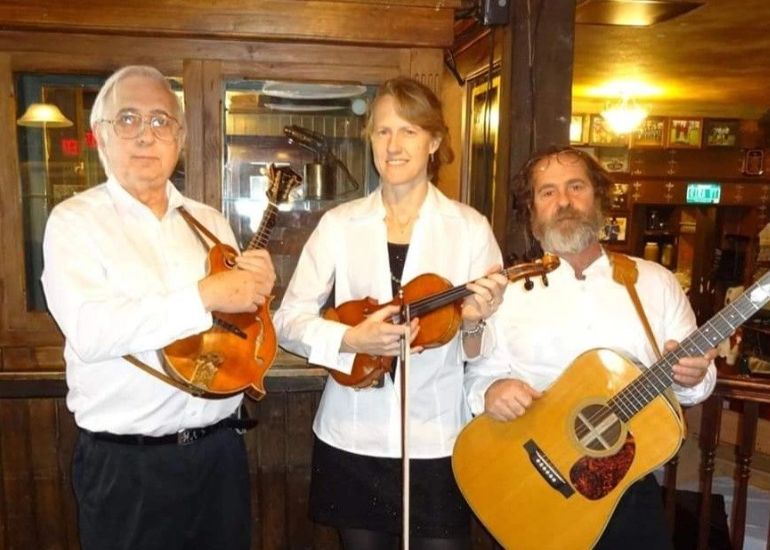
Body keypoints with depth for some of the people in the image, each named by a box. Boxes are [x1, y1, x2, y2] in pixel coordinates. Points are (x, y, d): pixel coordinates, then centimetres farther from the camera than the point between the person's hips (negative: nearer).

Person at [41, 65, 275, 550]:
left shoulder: (210, 220, 8)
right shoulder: (74, 220, -6)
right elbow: (88, 331, -21)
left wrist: (257, 289, -10)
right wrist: (205, 296, -24)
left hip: (220, 448, 4)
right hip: (125, 461, -4)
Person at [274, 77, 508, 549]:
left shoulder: (471, 228, -4)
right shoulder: (339, 224, -2)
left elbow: (489, 353, -2)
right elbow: (288, 321, -3)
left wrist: (472, 324, -23)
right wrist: (352, 339, -19)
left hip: (438, 441, -1)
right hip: (351, 440, 1)